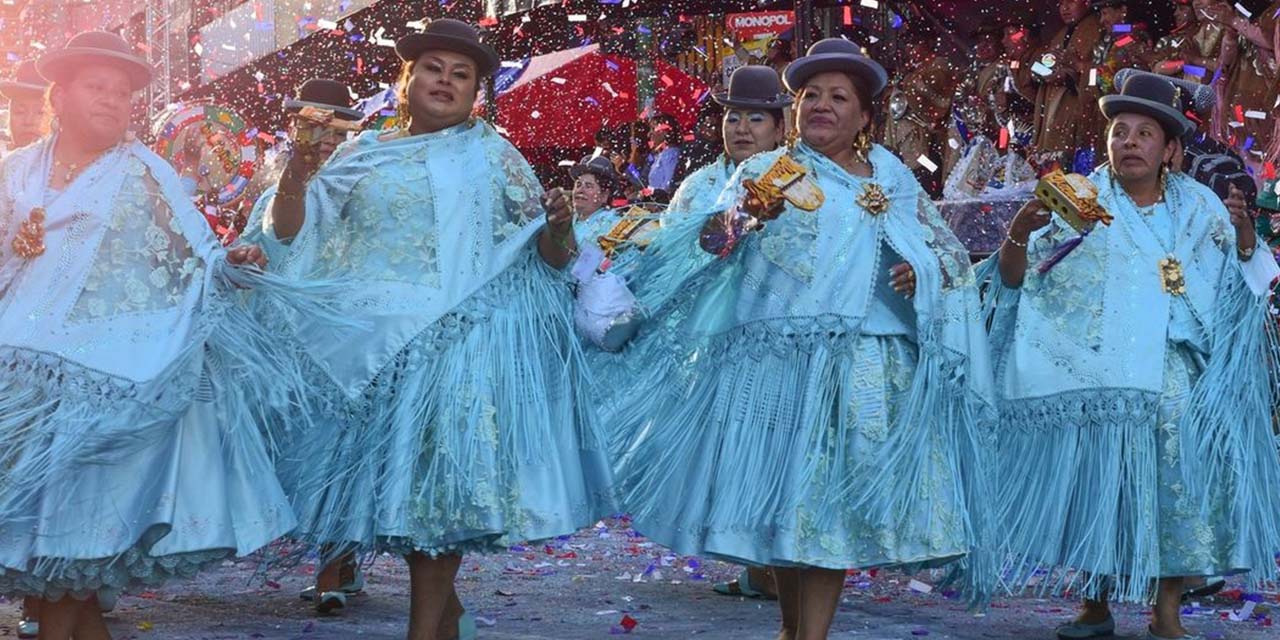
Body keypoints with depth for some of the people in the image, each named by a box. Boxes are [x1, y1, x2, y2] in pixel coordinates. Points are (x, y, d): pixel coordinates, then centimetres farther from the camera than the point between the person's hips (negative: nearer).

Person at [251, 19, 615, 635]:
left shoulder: (493, 154, 9)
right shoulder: (362, 155, 12)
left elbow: (548, 255, 8)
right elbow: (291, 235, 7)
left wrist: (558, 227, -14)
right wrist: (296, 177, -10)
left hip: (463, 337, -2)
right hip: (371, 340, 3)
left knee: (439, 477, -10)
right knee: (380, 465, 4)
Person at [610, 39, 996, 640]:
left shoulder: (893, 179, 14)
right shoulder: (765, 170, 8)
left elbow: (949, 255, 18)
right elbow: (713, 237, -8)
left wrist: (923, 274, -4)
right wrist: (742, 218, -30)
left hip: (863, 370, 1)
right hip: (776, 359, -1)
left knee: (833, 499, -5)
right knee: (780, 492, 1)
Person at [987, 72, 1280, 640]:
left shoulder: (1199, 205, 11)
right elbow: (1013, 279, -2)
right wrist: (1020, 230, -23)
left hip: (1179, 383, 2)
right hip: (1098, 380, -2)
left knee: (1179, 486, -5)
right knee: (1096, 487, -3)